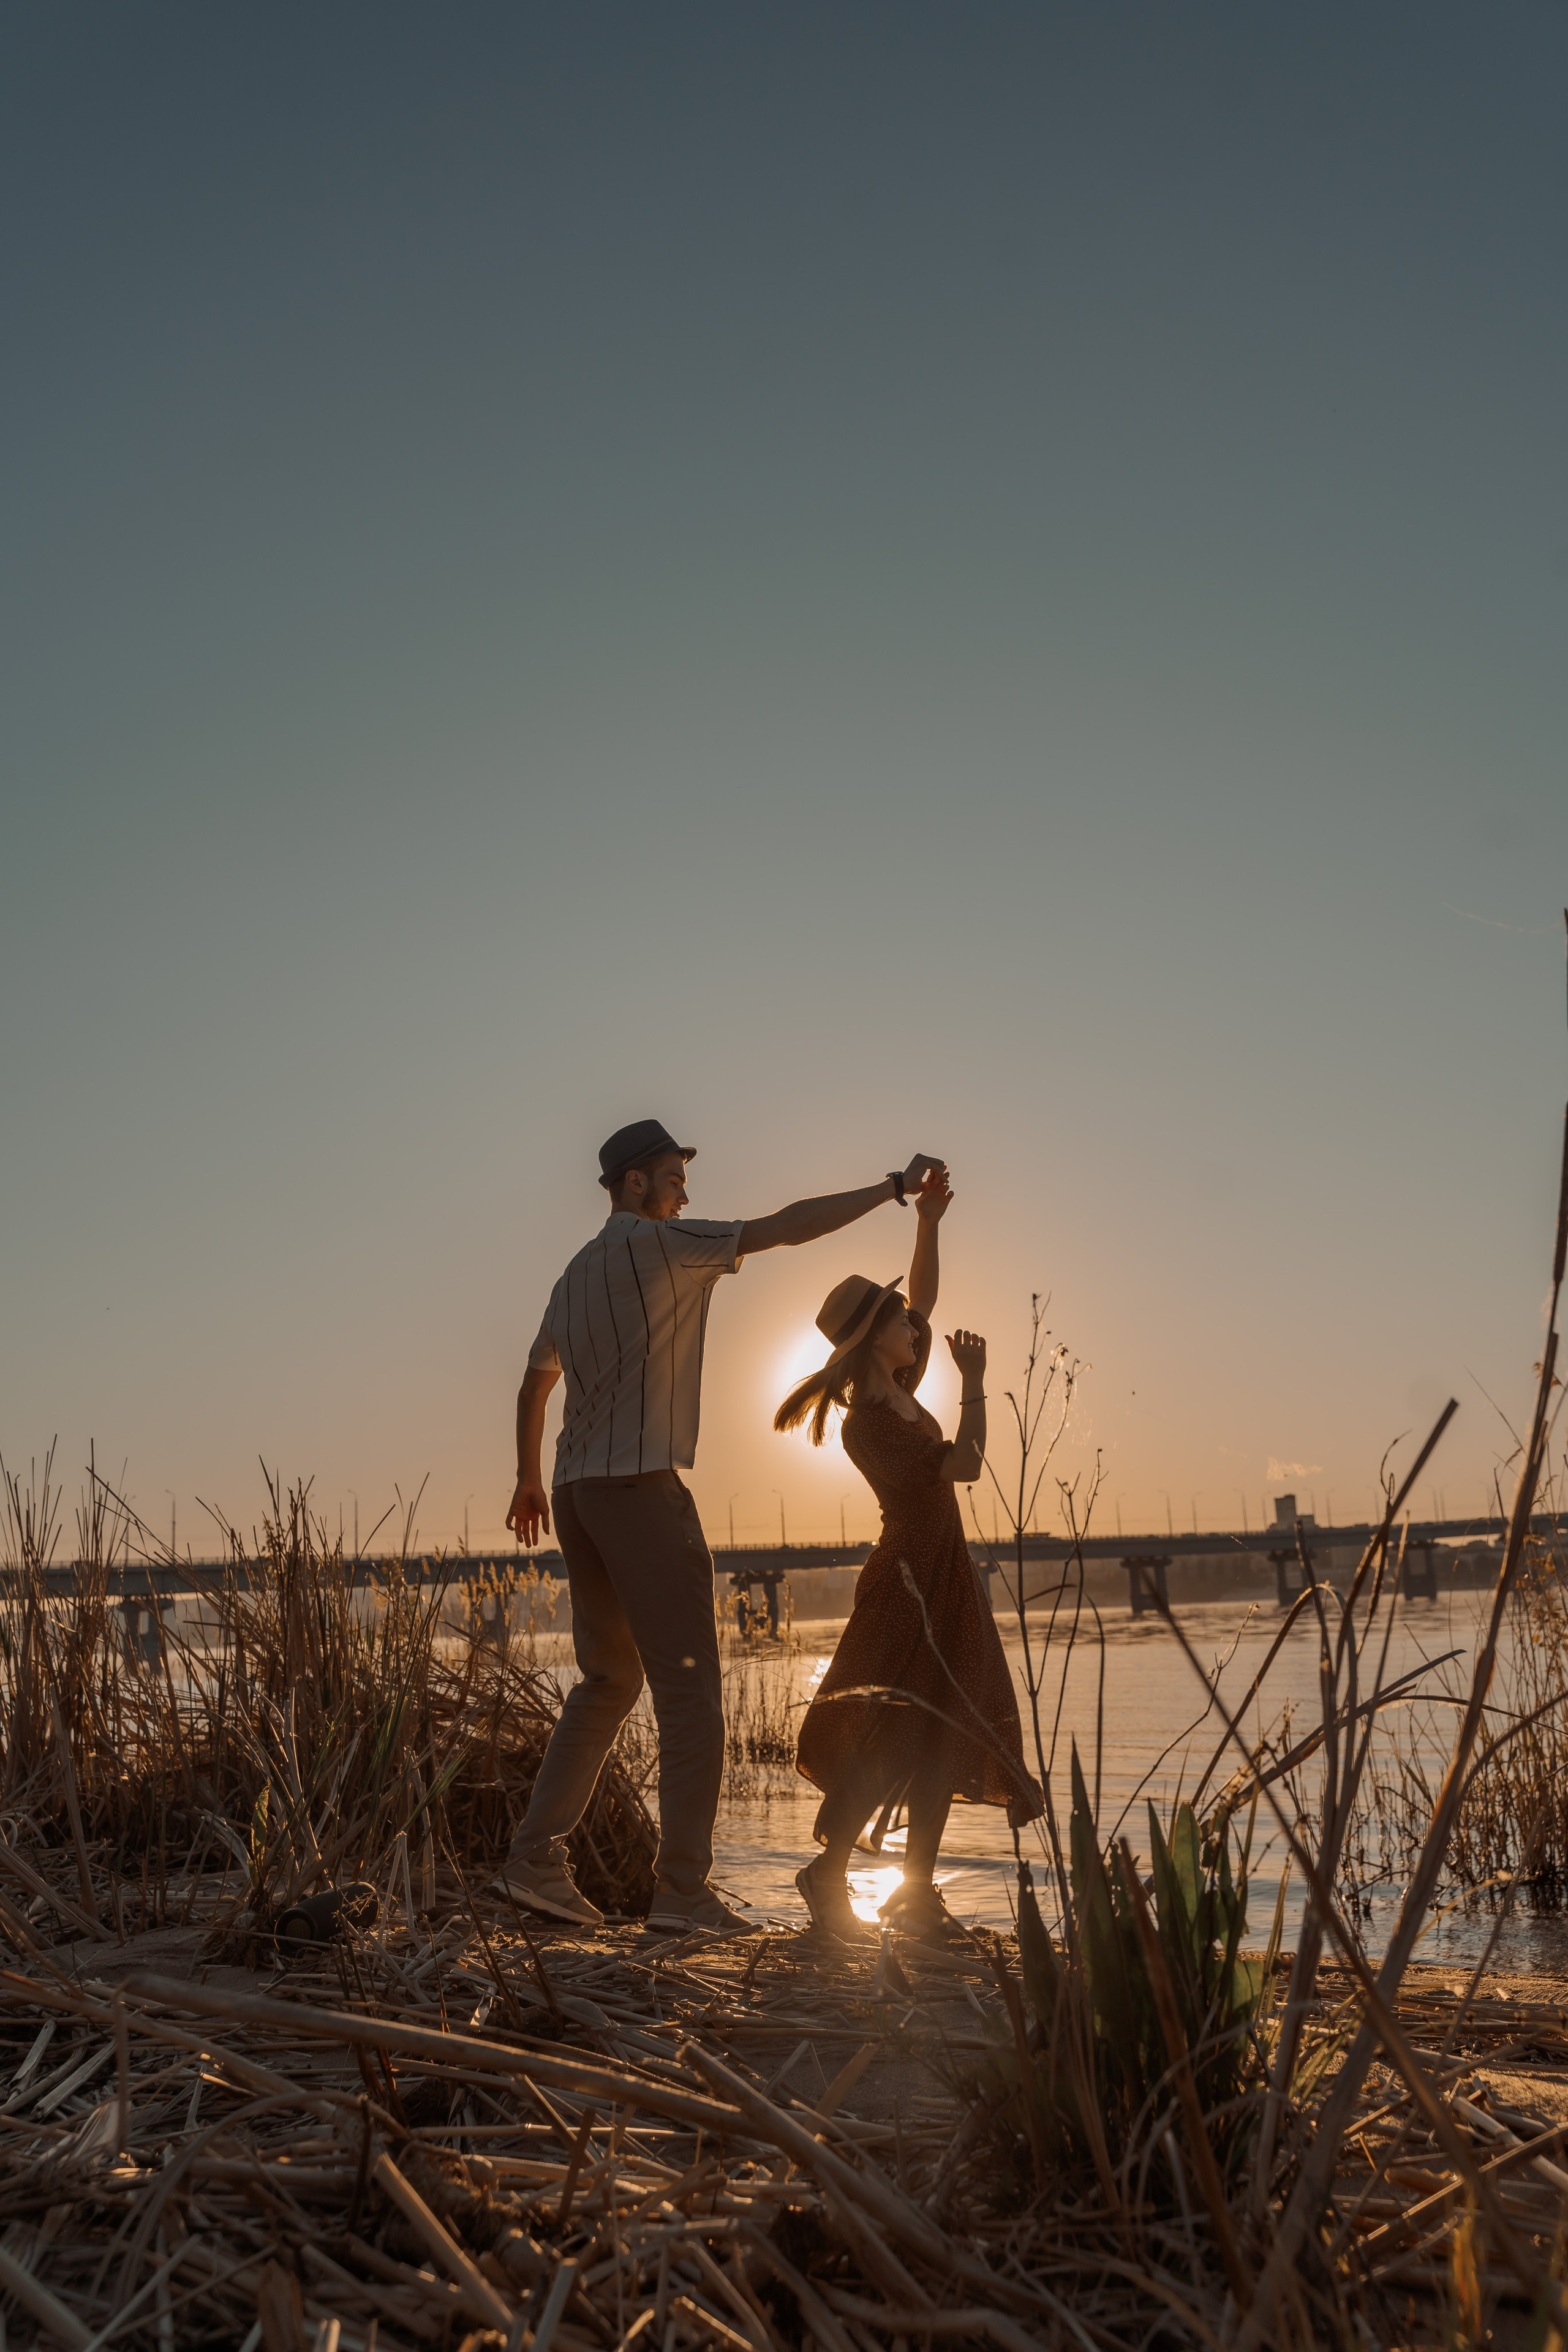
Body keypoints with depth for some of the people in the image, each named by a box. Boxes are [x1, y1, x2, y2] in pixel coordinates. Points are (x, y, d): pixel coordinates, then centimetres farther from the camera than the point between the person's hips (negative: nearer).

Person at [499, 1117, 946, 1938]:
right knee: (688, 1685, -4)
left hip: (576, 1495, 9)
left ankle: (535, 1860, 14)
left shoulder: (576, 1274, 19)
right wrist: (893, 1186, -4)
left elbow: (533, 1386, 26)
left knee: (608, 1681, 16)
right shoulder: (661, 1243, -6)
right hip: (641, 1489, -9)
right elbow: (788, 1226, -10)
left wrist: (529, 1482, 37)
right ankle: (682, 1886, -4)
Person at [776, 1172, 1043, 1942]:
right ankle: (828, 1873, 9)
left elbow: (922, 1299, 13)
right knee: (890, 1738, -4)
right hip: (911, 1577, -9)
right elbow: (965, 1465, -21)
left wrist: (928, 1222, 4)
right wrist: (974, 1383, -13)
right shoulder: (869, 1423, -20)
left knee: (945, 1737, 11)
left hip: (941, 1576, 9)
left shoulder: (893, 1388, 5)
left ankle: (917, 1887, 19)